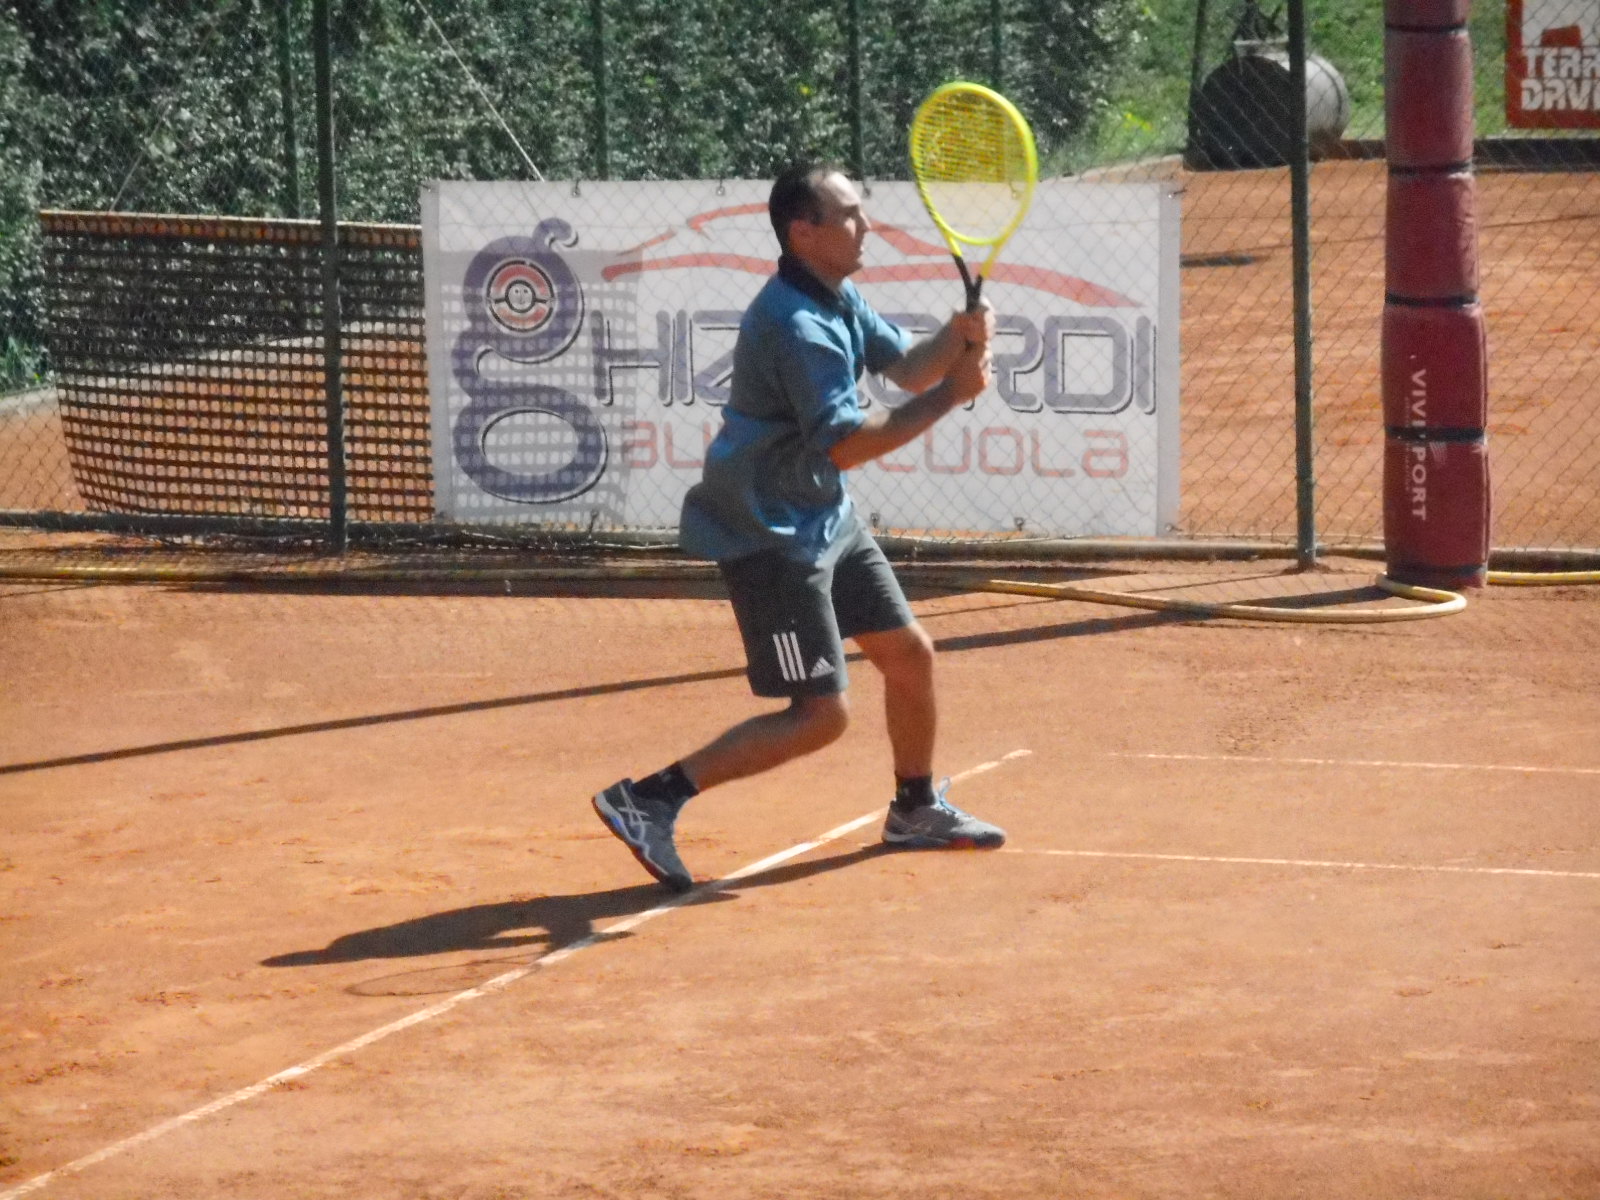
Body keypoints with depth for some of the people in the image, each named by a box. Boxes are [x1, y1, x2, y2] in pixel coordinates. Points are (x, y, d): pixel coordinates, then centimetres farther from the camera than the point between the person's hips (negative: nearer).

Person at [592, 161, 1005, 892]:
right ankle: (648, 801, -13)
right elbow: (845, 444, -28)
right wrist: (948, 396, -23)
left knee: (909, 654, 18)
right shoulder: (795, 327, -25)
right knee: (821, 715, -11)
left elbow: (904, 368, 13)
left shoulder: (838, 299, 7)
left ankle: (915, 809, 38)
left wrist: (958, 338, -8)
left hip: (826, 520, 10)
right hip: (772, 537, -10)